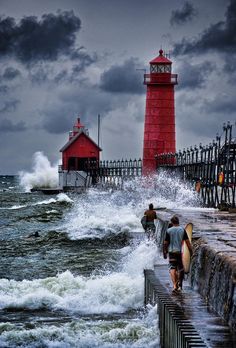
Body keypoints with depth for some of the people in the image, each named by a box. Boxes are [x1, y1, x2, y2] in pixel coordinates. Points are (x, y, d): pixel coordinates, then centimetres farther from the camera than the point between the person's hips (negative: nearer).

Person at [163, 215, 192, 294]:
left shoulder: (169, 231, -2)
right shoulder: (182, 230, 1)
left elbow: (165, 243, -1)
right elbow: (187, 242, 0)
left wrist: (164, 252, 10)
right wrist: (191, 251, 7)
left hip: (172, 251, -2)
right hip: (180, 251, 2)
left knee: (172, 268, -6)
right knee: (180, 269, 16)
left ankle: (175, 285, -21)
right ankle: (179, 285, 25)